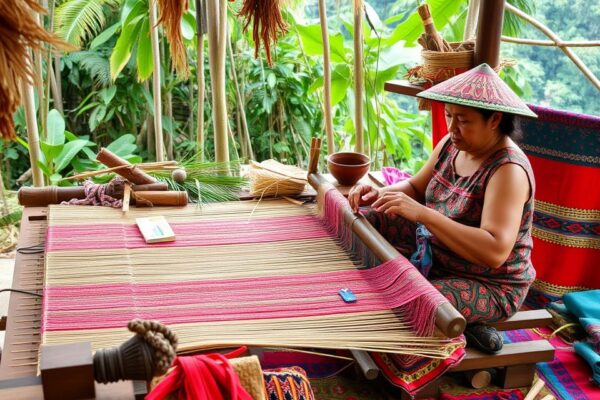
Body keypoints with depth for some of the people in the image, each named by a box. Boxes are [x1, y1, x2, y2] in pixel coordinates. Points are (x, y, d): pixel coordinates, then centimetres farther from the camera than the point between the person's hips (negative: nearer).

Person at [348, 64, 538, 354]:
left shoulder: (507, 169, -27)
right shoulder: (451, 145, -3)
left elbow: (495, 251, -37)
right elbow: (416, 187, 10)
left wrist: (422, 213, -41)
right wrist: (379, 194, -13)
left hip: (487, 286, -9)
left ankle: (460, 329, -2)